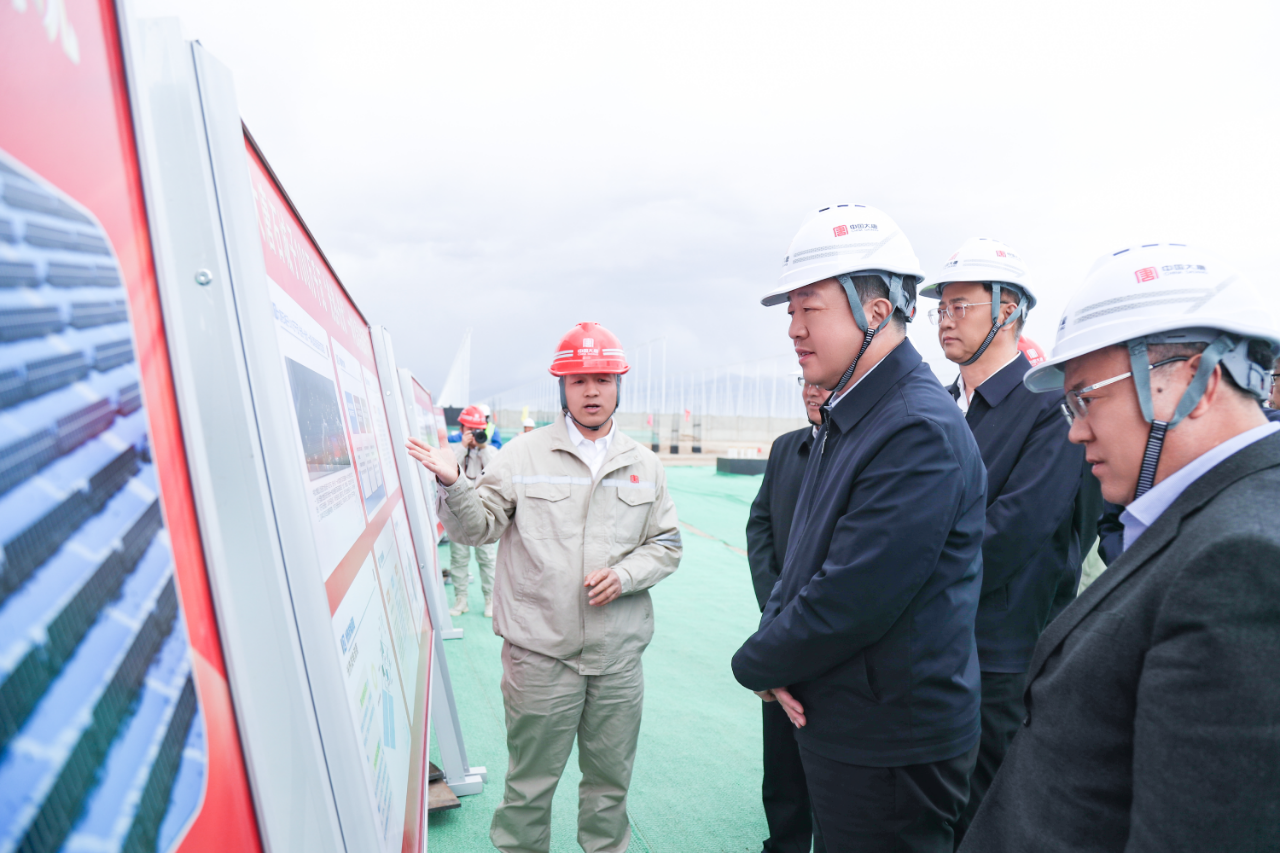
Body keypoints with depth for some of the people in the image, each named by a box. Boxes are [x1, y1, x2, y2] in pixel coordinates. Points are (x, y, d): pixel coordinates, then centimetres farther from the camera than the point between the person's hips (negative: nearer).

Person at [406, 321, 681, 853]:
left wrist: (624, 575, -7)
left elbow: (666, 545, 11)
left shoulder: (644, 465, 8)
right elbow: (478, 528, -2)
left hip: (619, 655, 3)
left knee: (610, 779, 18)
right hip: (539, 653, -2)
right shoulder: (523, 456, -1)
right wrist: (453, 486, -21)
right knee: (530, 782, 10)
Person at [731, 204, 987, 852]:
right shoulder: (844, 420, 7)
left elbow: (851, 602, -27)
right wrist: (776, 648, -5)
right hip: (831, 724, 8)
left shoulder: (919, 431, -25)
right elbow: (801, 560, 10)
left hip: (890, 748, -8)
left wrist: (754, 664, -11)